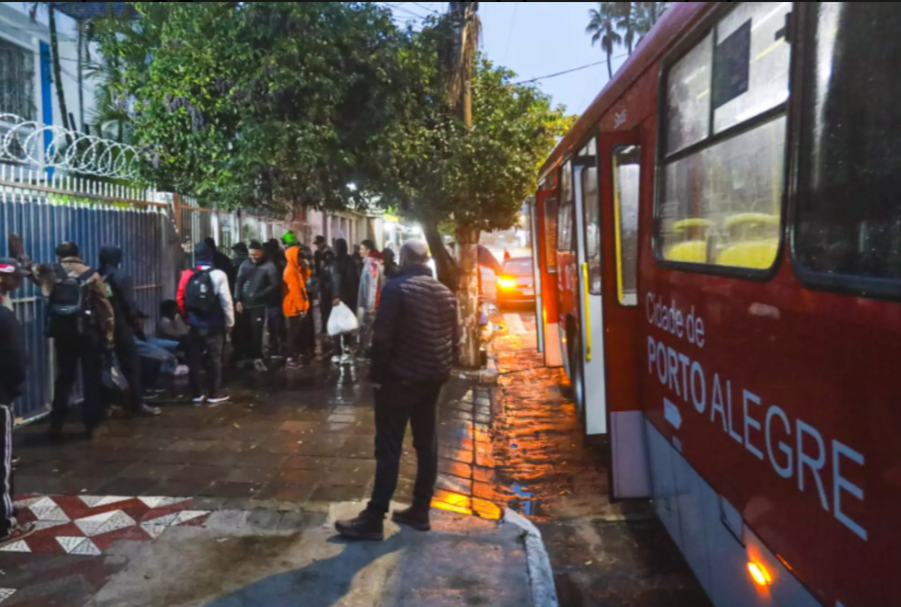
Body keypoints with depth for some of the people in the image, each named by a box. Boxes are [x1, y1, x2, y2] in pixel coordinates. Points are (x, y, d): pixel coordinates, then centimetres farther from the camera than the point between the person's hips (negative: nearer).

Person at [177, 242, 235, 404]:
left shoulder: (187, 275, 0)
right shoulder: (217, 275, -10)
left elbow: (180, 300, 3)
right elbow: (226, 301, -10)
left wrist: (188, 317, 16)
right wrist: (229, 322, 1)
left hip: (194, 325, 3)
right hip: (213, 325, -3)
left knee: (194, 360, 11)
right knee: (214, 359, 7)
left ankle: (196, 394, 17)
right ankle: (214, 394, 12)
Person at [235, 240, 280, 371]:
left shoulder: (269, 266, -6)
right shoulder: (245, 265, 7)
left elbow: (275, 285, -7)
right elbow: (239, 282, 8)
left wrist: (258, 295, -11)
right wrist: (238, 300, -1)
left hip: (259, 305, -4)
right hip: (244, 304, 4)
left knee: (256, 332, -5)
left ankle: (257, 358, 4)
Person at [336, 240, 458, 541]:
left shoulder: (397, 288, -11)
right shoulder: (446, 293, 10)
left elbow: (383, 337, -16)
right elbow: (453, 338, 13)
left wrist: (376, 374, -10)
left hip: (400, 377, -7)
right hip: (433, 378, 7)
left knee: (388, 449, -5)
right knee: (427, 445, 11)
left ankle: (374, 519, -2)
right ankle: (420, 511, 18)